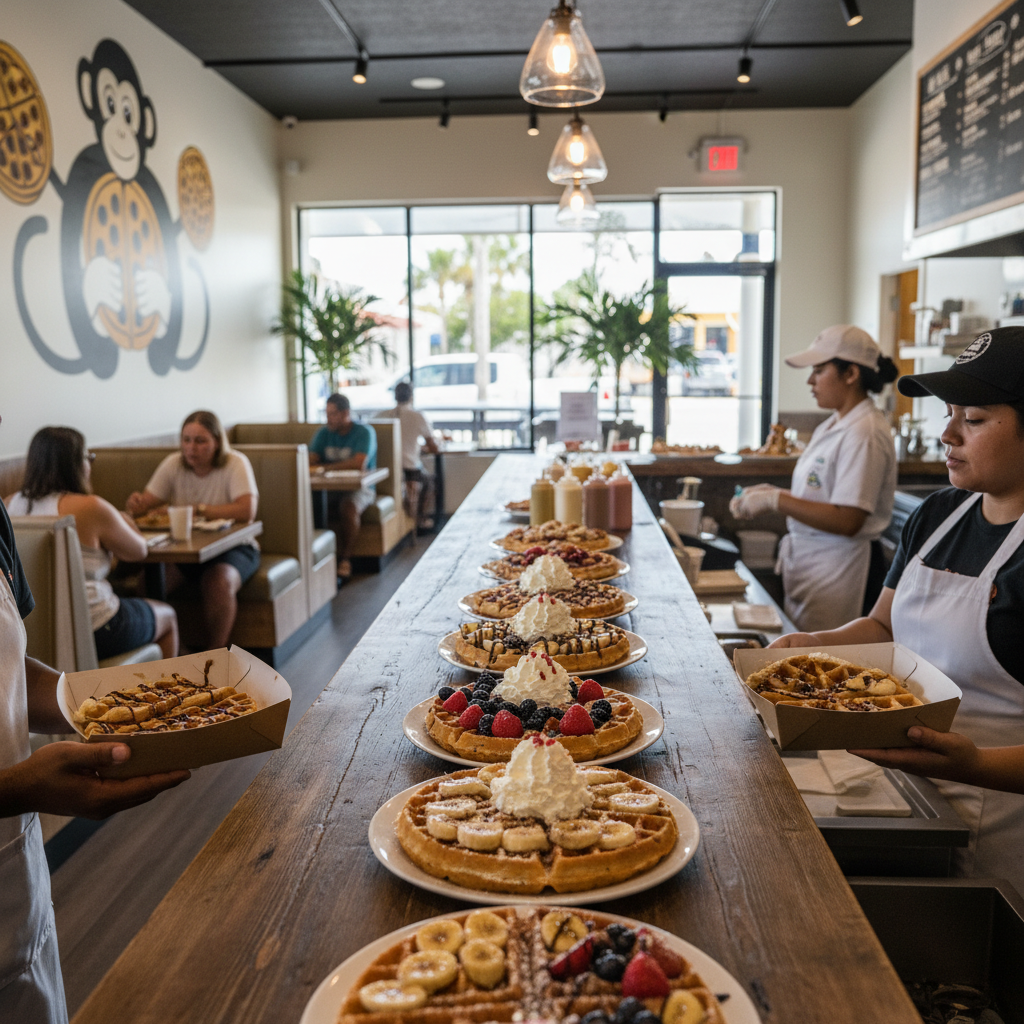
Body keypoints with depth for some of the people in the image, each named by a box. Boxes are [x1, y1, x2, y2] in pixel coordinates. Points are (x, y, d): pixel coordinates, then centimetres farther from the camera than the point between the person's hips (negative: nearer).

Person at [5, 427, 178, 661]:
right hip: (91, 634, -7)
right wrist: (126, 523, 18)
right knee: (167, 616, 22)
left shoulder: (10, 504, 0)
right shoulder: (91, 508, -18)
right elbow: (138, 550, -3)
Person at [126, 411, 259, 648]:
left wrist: (198, 509, -22)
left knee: (219, 581, -34)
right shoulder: (173, 464, 4)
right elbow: (146, 503, 0)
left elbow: (247, 511, -24)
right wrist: (137, 503, -24)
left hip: (232, 546, -3)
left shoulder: (235, 463, -9)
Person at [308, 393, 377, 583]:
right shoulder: (323, 433, 14)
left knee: (349, 506, -37)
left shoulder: (364, 432, -4)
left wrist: (326, 467, -18)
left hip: (359, 488, -4)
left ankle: (345, 559, -22)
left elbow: (359, 463, -19)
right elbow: (311, 461, 6)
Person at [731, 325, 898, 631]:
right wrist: (771, 494, 2)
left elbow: (846, 521, -24)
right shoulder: (831, 427, 13)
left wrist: (776, 500, -21)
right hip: (805, 557, 9)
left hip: (837, 565, -9)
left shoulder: (863, 434, -18)